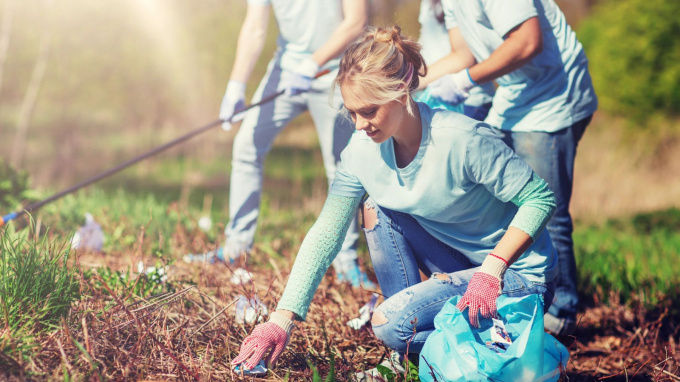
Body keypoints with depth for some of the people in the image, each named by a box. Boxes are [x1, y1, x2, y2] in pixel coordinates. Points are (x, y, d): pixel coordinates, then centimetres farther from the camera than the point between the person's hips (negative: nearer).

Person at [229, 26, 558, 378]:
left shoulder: (462, 141, -29)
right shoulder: (363, 149, -10)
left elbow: (540, 198, -21)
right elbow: (325, 232, -6)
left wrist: (492, 269, -31)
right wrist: (282, 319, -12)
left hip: (519, 273, -7)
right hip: (458, 260, 7)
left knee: (390, 323, -21)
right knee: (377, 207, -7)